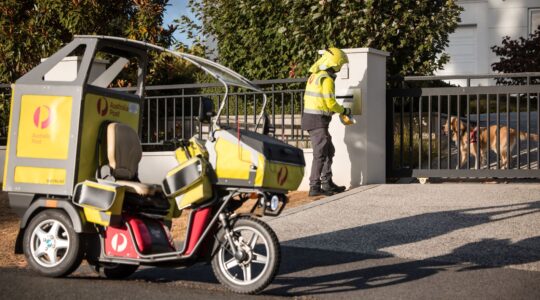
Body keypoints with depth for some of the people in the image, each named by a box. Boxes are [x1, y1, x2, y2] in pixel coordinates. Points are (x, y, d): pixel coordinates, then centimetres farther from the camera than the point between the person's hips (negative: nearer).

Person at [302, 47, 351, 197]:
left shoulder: (315, 75, 14)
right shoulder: (327, 79, -15)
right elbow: (331, 103, -18)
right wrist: (344, 111, 0)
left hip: (309, 116, 10)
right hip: (318, 121, -10)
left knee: (329, 151, 16)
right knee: (320, 154, -6)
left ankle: (327, 183, 21)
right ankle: (315, 187, -5)